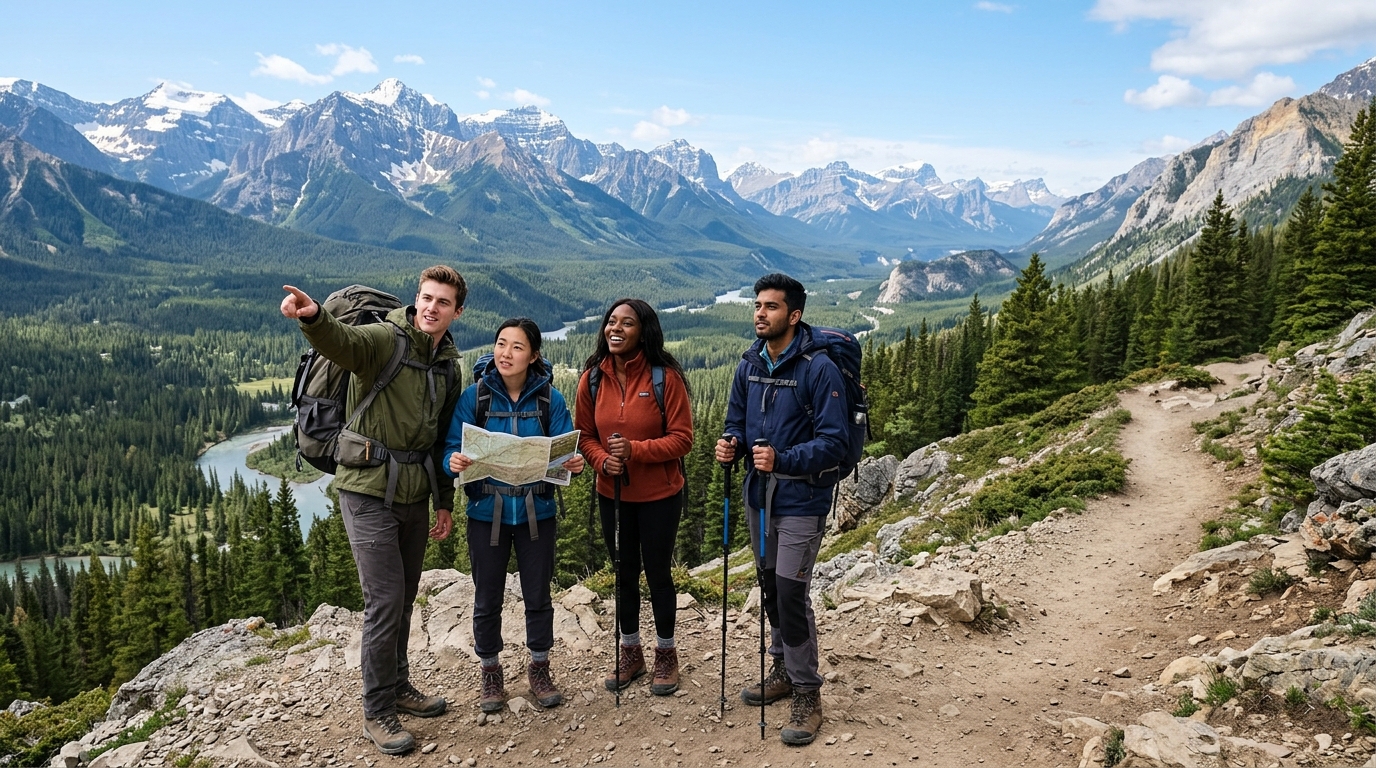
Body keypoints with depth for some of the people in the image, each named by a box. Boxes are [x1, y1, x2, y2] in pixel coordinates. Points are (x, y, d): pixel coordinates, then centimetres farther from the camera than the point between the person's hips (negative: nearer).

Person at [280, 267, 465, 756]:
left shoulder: (448, 365, 9)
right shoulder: (384, 339, -12)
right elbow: (340, 342, -36)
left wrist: (444, 503, 15)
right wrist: (313, 317, -58)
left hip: (415, 496, 7)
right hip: (370, 492, -7)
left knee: (403, 599, 17)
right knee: (385, 600, -5)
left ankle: (398, 687, 35)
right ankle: (378, 713, 11)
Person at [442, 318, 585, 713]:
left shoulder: (549, 398, -4)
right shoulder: (475, 396, -6)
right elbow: (452, 448, -7)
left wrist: (574, 463, -26)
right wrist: (455, 462, -30)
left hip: (536, 511, 0)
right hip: (487, 511, 0)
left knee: (538, 595, 13)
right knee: (487, 598, 12)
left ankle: (539, 669, 33)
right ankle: (490, 673, 31)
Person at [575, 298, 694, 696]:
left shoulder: (665, 376, -14)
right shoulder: (592, 377, -3)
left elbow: (682, 438, -13)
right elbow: (584, 435, 4)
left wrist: (636, 450, -25)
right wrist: (602, 459, -16)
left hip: (660, 495, -3)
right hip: (611, 494, 3)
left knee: (657, 573, 9)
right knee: (624, 573, 16)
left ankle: (666, 653, 31)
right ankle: (629, 652, 35)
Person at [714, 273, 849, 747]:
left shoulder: (819, 369, -17)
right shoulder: (749, 365, 3)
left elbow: (834, 441, -18)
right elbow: (737, 420, 14)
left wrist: (783, 460, -30)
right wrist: (731, 444, -8)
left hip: (801, 500, -7)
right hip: (759, 496, 7)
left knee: (790, 592, -8)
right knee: (770, 585, 17)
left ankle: (806, 694, 9)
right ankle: (784, 670, 36)